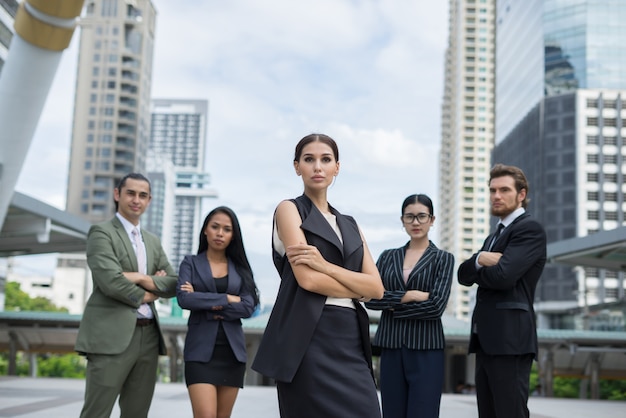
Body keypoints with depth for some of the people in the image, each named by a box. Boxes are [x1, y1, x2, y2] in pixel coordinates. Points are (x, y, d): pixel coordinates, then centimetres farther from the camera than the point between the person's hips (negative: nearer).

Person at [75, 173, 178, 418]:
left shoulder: (153, 241, 19)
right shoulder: (101, 232, -2)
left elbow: (174, 284, 10)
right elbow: (110, 281, -16)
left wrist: (141, 279, -6)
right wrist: (145, 295, -1)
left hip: (148, 336, 7)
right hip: (112, 336, -7)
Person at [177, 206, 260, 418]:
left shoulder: (240, 267, 9)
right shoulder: (191, 263, 5)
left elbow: (248, 307, -5)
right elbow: (183, 299, -12)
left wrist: (205, 302, -9)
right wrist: (227, 299, -10)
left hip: (232, 350, 3)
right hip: (201, 349, -3)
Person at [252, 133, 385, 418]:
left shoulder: (349, 224, 19)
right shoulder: (289, 209, 2)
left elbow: (376, 288, 5)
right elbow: (307, 279, -12)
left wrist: (325, 266, -9)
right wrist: (358, 288, 2)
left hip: (350, 340, 6)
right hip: (308, 339, -5)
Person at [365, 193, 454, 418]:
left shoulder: (443, 258, 3)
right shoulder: (388, 256, 11)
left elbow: (437, 305, -11)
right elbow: (370, 298, -2)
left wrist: (392, 305, -5)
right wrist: (409, 296, -13)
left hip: (426, 350, -3)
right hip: (391, 349, 3)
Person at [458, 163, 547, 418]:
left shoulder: (530, 229, -6)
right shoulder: (494, 237, 24)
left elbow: (502, 276, -20)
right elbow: (463, 274, 12)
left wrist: (476, 272, 2)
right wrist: (479, 259, -10)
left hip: (510, 339, -9)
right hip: (486, 341, 9)